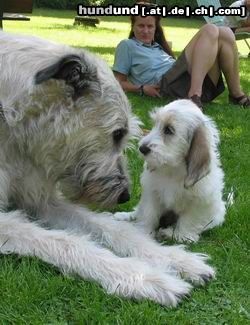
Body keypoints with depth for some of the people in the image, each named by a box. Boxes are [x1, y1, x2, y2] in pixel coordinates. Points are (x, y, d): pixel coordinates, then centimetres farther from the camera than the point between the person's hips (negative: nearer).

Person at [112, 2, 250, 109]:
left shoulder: (157, 46, 35)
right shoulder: (127, 45, 16)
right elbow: (118, 82, 8)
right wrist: (142, 88, -8)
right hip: (169, 83, -7)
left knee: (225, 33, -12)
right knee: (210, 30, -19)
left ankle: (236, 93, -13)